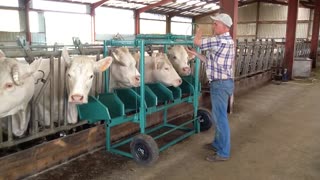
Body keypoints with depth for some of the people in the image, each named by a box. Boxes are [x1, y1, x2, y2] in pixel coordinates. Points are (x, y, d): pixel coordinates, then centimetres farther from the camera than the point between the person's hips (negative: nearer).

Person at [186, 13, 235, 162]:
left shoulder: (221, 40, -19)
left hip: (221, 84, -10)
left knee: (220, 118, -3)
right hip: (220, 83, 10)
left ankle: (223, 153, 8)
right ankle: (218, 143, 34)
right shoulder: (224, 41, 15)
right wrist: (194, 54, 19)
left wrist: (198, 32, 7)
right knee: (218, 116, 19)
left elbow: (196, 41, -15)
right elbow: (211, 61, 18)